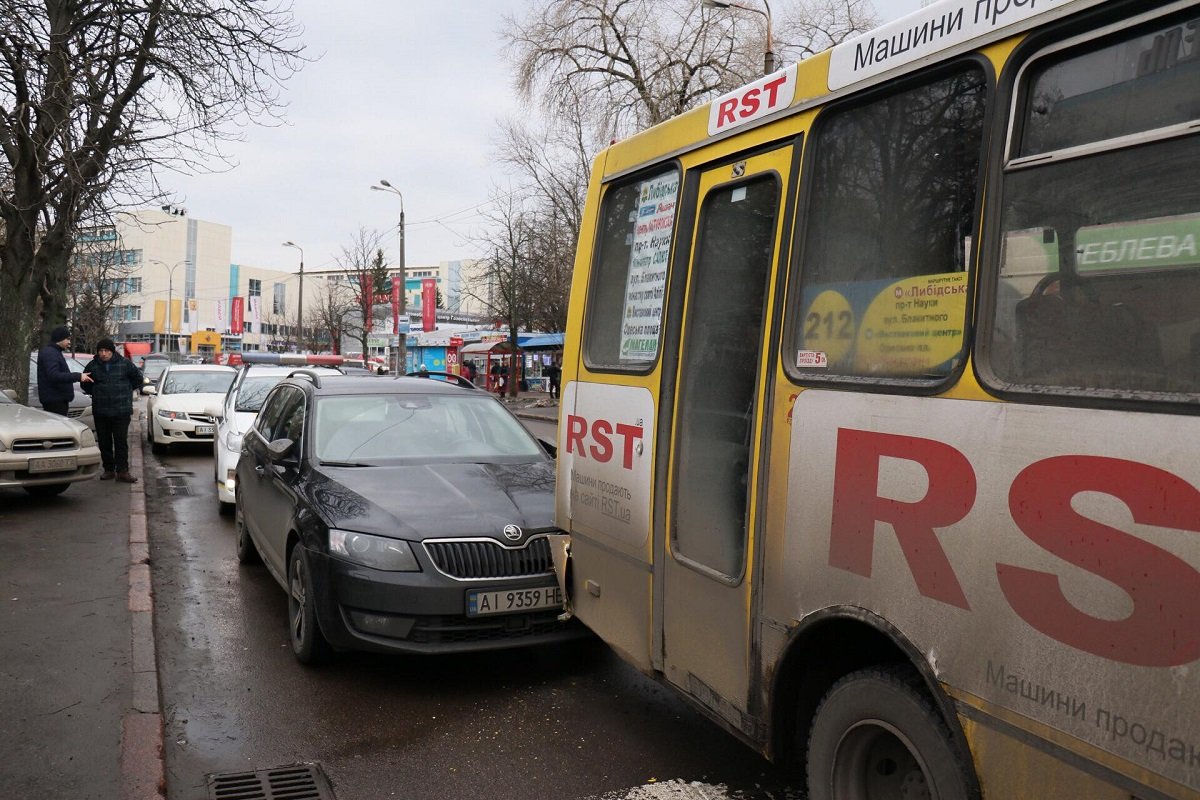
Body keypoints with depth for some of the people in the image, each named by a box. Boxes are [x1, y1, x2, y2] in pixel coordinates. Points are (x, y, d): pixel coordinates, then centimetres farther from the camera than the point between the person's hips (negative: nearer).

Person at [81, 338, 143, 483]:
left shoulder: (125, 364, -2)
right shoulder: (92, 366, 3)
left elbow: (138, 378, 11)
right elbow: (85, 384, 18)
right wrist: (96, 394, 12)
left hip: (121, 410, -2)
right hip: (100, 411, 2)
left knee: (121, 441, -5)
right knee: (104, 442, 7)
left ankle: (122, 471, -5)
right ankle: (109, 469, 16)